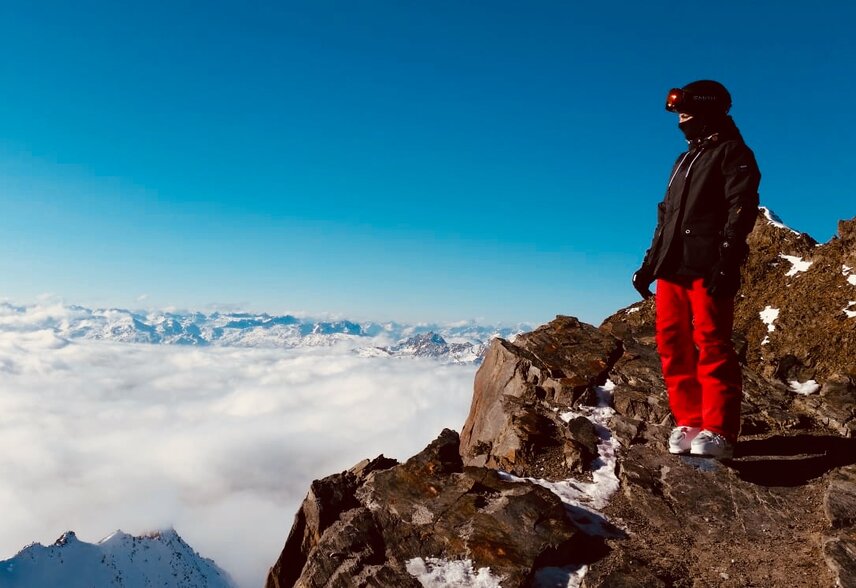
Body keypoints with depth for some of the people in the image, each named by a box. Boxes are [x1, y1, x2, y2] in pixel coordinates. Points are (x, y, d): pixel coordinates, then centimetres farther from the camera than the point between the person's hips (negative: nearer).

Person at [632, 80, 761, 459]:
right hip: (672, 269, 8)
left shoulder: (733, 152, 4)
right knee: (672, 343, 3)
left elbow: (741, 209, -9)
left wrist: (727, 260, -21)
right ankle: (689, 422, 10)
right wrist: (650, 263, 22)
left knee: (711, 344, -10)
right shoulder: (685, 160, 28)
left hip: (707, 268, -8)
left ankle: (718, 431, -6)